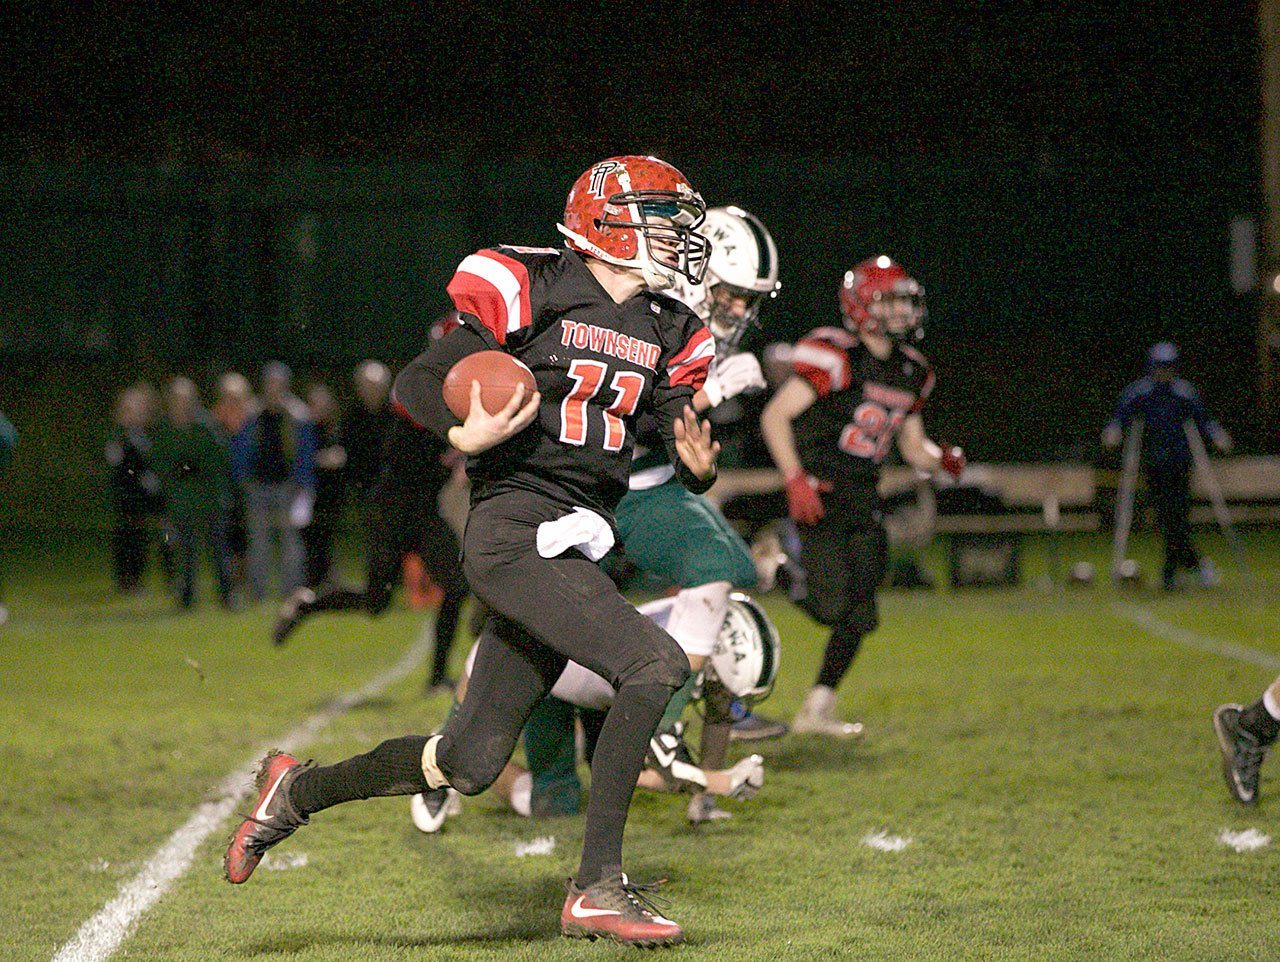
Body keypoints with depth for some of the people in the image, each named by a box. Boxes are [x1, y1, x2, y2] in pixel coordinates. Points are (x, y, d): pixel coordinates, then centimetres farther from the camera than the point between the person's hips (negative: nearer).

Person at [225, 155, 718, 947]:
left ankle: (300, 791, 30)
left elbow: (683, 452, 16)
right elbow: (414, 384, -3)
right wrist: (465, 432, -23)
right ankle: (598, 887, -17)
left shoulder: (664, 334, 16)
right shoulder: (537, 294, -4)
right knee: (656, 664, -22)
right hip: (513, 528, -7)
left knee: (471, 763, 6)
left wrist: (699, 463, -8)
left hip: (579, 548, 7)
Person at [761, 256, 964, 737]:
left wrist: (941, 458, -1)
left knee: (859, 614, 4)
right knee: (832, 602, -20)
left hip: (862, 498, 7)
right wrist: (796, 479, -24)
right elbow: (775, 416, -14)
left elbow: (912, 445, 22)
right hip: (819, 494, -7)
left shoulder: (910, 372, 12)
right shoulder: (837, 356, -12)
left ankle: (818, 709, 15)